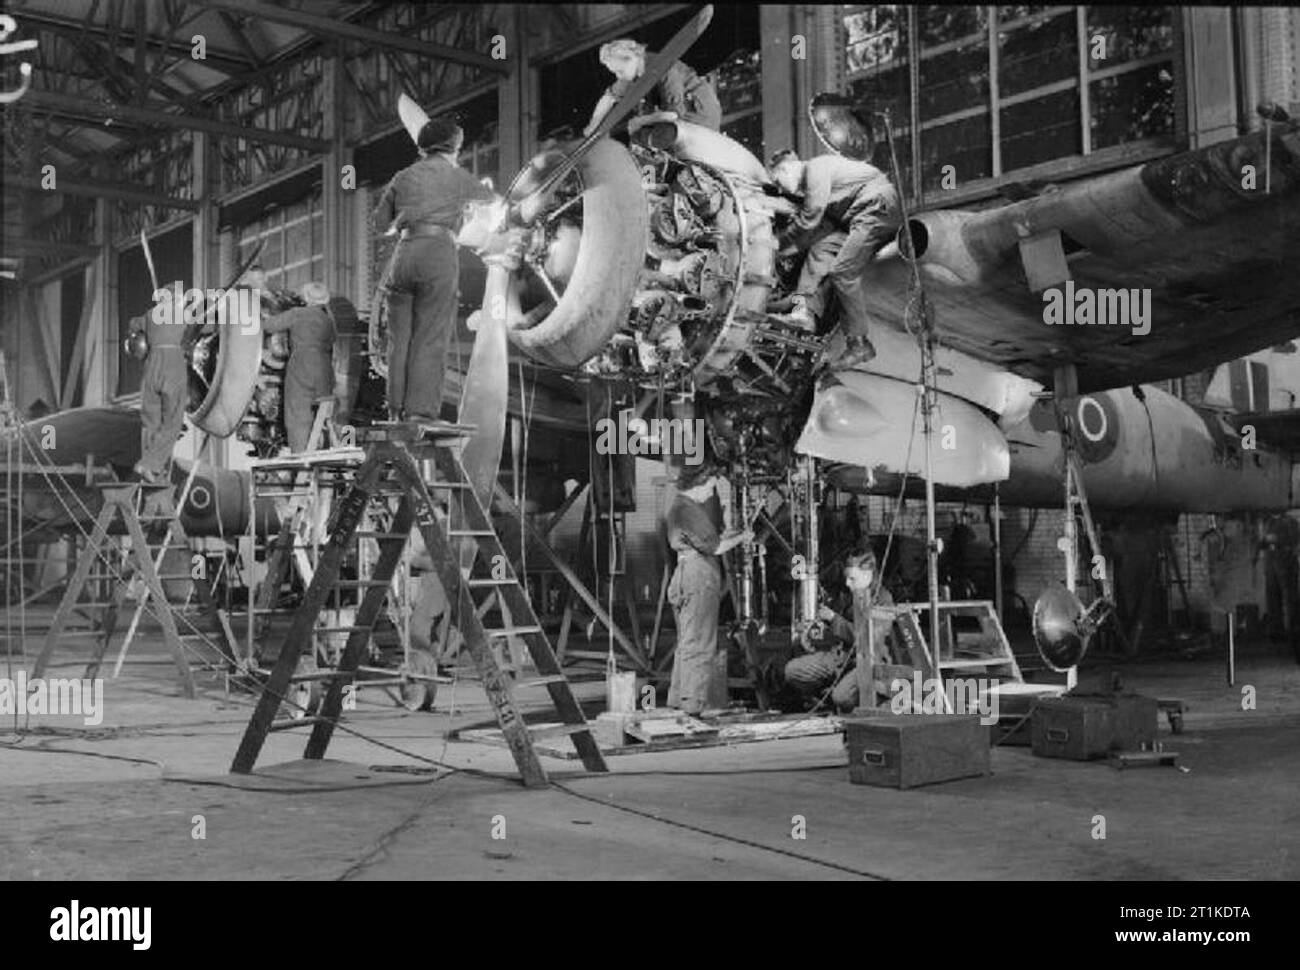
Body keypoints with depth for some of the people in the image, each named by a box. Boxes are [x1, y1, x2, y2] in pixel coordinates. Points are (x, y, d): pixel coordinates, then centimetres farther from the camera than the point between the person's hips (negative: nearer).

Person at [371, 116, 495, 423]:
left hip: (404, 252, 4)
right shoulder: (457, 176, 10)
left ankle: (398, 411, 4)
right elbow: (491, 200, 28)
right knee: (431, 338, -6)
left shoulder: (403, 177, 17)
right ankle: (421, 411, -13)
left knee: (400, 337, 8)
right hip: (439, 251, -4)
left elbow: (380, 221, 22)